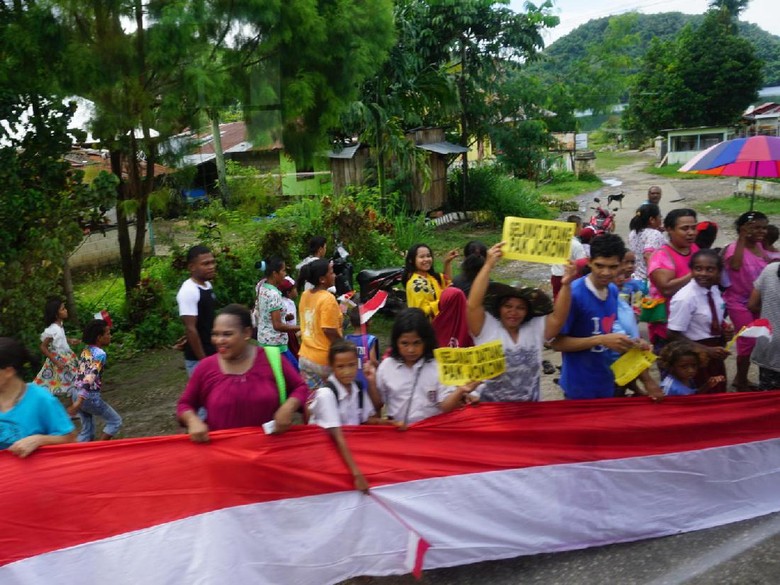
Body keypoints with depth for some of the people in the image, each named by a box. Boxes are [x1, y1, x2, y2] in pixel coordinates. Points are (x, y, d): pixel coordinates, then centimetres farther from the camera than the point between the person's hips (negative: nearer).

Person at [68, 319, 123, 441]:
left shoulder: (86, 350, 10)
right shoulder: (100, 354, -17)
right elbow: (90, 378, -26)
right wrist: (78, 403, -32)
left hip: (77, 393, 8)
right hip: (90, 397, -8)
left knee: (87, 429, 19)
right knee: (115, 421, 7)